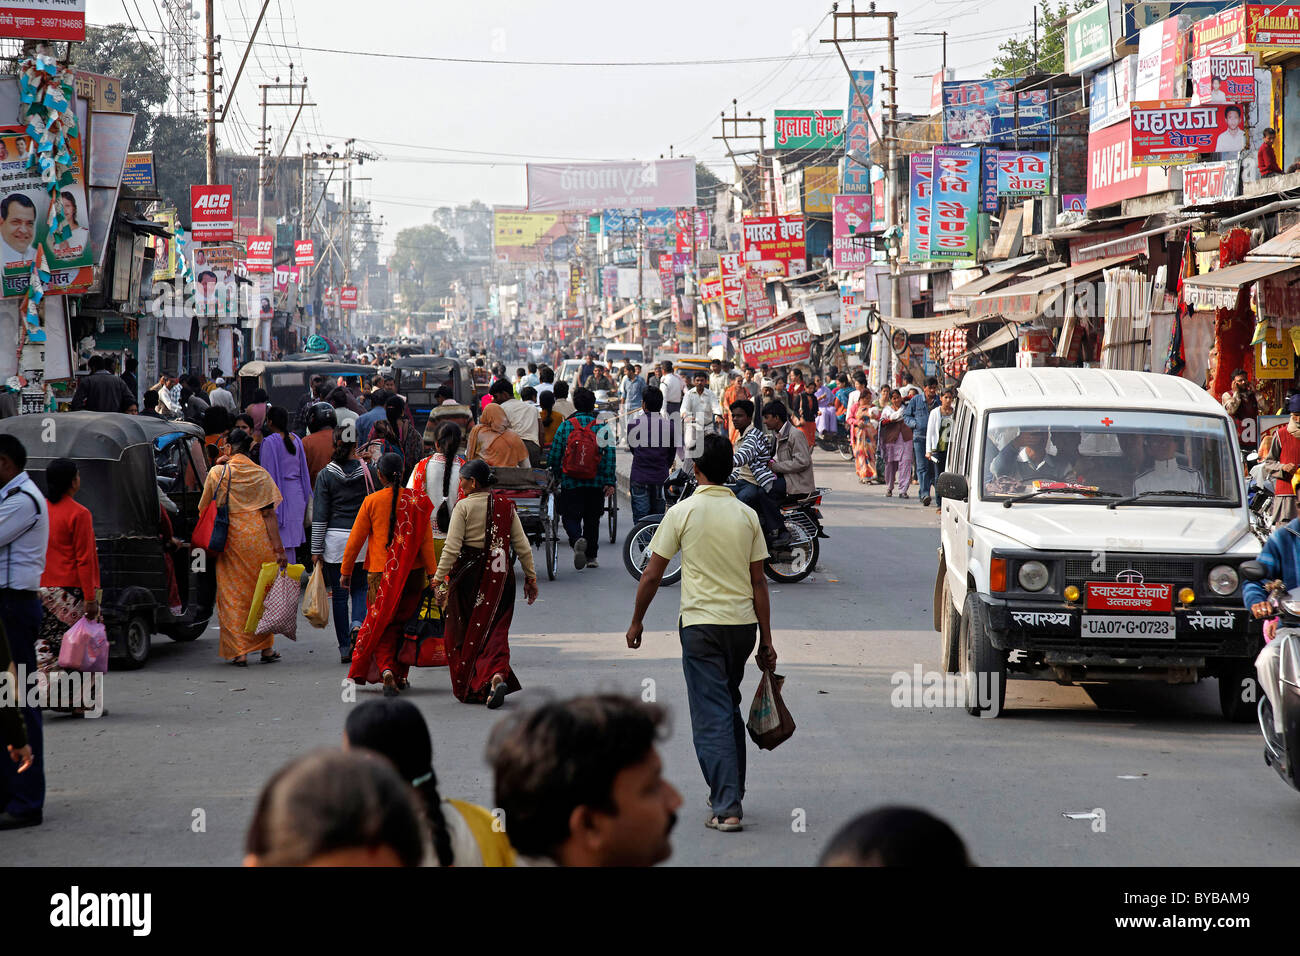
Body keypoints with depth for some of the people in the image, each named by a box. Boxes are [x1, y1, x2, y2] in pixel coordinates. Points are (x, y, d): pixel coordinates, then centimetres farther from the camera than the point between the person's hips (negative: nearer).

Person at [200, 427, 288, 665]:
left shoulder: (218, 473, -4)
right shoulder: (261, 475, -1)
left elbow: (203, 509, 1)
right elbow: (269, 514, -3)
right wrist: (279, 549, -3)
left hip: (231, 540, -1)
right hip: (259, 540, 2)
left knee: (233, 595, 5)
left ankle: (238, 651, 0)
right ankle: (266, 648, 19)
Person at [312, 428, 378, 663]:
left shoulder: (326, 475, -3)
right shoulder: (369, 471, -2)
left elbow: (319, 516, -3)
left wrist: (316, 549, 2)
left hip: (335, 539, 0)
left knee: (339, 594, 7)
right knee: (360, 588, 14)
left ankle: (345, 649, 7)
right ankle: (357, 624, -15)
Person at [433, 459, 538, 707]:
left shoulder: (463, 506, -8)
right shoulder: (505, 505, 5)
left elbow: (451, 547, -13)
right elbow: (522, 545, 7)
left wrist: (440, 579, -9)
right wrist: (530, 577, 17)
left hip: (469, 575, -3)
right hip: (499, 575, 3)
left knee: (464, 633, 11)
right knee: (495, 629, 5)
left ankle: (469, 689, 15)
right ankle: (498, 675, -21)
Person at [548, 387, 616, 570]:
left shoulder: (565, 426, -1)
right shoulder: (602, 427, -1)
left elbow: (554, 455, 0)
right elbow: (610, 455, -7)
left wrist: (557, 476, 15)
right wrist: (610, 482, -6)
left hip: (571, 481, -1)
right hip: (596, 483, 1)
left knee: (571, 517, 2)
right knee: (592, 519, 15)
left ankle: (577, 540, -29)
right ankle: (591, 557, 21)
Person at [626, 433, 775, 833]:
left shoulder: (683, 512, -6)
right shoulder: (747, 515, 4)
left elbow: (651, 574, -4)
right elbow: (758, 581, 6)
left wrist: (637, 620, 10)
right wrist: (766, 640, 10)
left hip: (701, 625, -4)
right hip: (743, 622, 4)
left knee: (712, 717, -3)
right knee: (730, 709, 21)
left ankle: (727, 808, -9)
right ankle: (731, 792, 29)